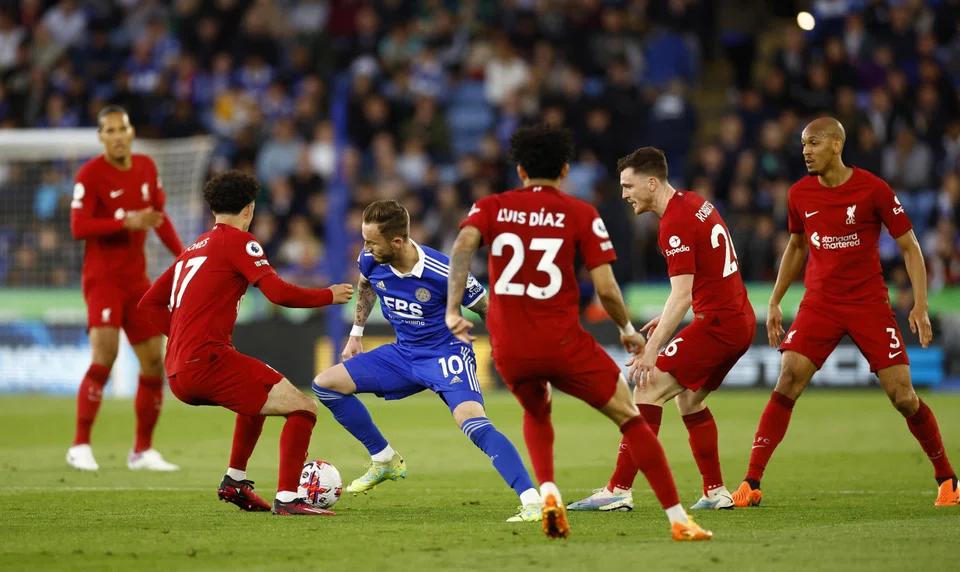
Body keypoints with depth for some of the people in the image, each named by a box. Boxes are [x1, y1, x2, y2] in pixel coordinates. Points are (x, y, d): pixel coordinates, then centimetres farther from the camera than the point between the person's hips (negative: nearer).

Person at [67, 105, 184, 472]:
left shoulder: (146, 167, 7)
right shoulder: (90, 174, -11)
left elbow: (158, 217, 20)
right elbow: (78, 228, -19)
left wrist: (181, 253, 13)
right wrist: (126, 222, -28)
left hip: (136, 277, 6)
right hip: (102, 275, -6)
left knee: (154, 362, 5)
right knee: (105, 352, -24)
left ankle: (142, 451, 18)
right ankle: (80, 446, -18)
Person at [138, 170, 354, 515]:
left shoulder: (192, 249, 21)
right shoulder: (237, 240, -3)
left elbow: (150, 303, 25)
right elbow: (279, 293, -14)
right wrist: (329, 296, 1)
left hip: (178, 375, 9)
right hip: (207, 363, -9)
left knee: (258, 395, 35)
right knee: (303, 408, -8)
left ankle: (235, 482, 35)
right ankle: (287, 498, -17)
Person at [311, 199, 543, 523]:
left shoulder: (444, 275, -28)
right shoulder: (370, 261, -12)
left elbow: (489, 312, -13)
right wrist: (355, 335, 20)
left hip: (446, 354, -7)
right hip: (403, 354, 7)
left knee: (473, 423, -32)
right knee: (325, 384, 2)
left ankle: (533, 502, -37)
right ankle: (385, 461, 17)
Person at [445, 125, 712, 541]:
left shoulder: (491, 207, 8)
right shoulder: (581, 214, 3)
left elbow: (463, 244, -13)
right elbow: (606, 288, -4)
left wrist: (452, 309, -18)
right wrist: (628, 330, 14)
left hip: (509, 349, 3)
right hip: (562, 343, -3)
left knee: (536, 413, 34)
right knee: (630, 417, 9)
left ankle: (548, 492, 9)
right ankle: (679, 520, 1)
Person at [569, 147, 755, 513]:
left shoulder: (675, 225, -17)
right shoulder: (696, 204, 12)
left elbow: (682, 294, -24)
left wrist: (652, 349, -27)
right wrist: (669, 317, 22)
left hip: (717, 324, -10)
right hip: (742, 321, 10)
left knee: (648, 389, -11)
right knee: (689, 398, 21)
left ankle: (619, 491, -15)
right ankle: (716, 492, 21)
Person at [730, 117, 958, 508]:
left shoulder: (873, 189, -9)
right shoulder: (799, 194, 2)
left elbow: (909, 247, -3)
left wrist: (920, 305, -11)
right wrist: (775, 302, 16)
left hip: (869, 303, -2)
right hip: (819, 302, 2)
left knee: (902, 395, -5)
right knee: (787, 383, -13)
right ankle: (751, 483, -12)